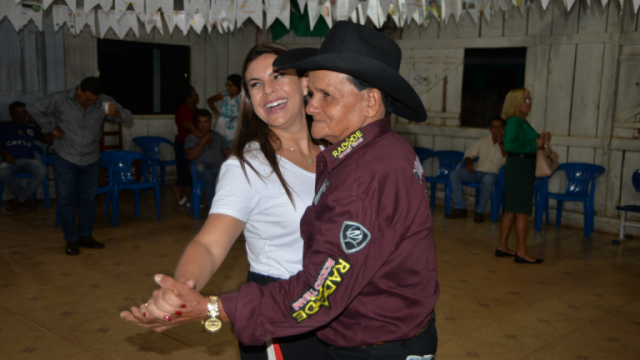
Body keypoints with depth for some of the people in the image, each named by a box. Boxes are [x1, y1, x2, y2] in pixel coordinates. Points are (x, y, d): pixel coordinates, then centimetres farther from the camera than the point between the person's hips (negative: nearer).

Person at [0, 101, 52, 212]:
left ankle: (18, 200, -17)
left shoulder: (31, 128, 25)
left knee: (42, 171, -35)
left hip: (28, 160, 2)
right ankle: (26, 198, -14)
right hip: (11, 161, -1)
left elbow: (47, 139, 15)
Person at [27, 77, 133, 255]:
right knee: (66, 199, 1)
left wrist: (117, 113, -33)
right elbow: (33, 108, -7)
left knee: (88, 198, 11)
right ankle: (71, 239, 12)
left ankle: (85, 235, 25)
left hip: (91, 160, 2)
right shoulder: (61, 99, -15)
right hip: (66, 159, -2)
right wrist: (51, 128, -8)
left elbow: (129, 119, -11)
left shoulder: (105, 102, -9)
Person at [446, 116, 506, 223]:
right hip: (477, 171, 5)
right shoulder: (483, 141, 19)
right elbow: (469, 153, 20)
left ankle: (480, 212, -25)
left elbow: (507, 160, -11)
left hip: (492, 173, -5)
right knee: (455, 174, -19)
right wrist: (469, 162, -2)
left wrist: (500, 142, -10)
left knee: (487, 179, -41)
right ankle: (460, 209, -19)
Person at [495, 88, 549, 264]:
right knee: (523, 211, -6)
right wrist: (535, 144, -19)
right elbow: (509, 145, -26)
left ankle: (502, 246, 20)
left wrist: (540, 139, 7)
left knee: (511, 210, 13)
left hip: (523, 168, 10)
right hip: (519, 167, -10)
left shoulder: (522, 121, 14)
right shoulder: (514, 122, -15)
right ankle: (521, 252, -1)